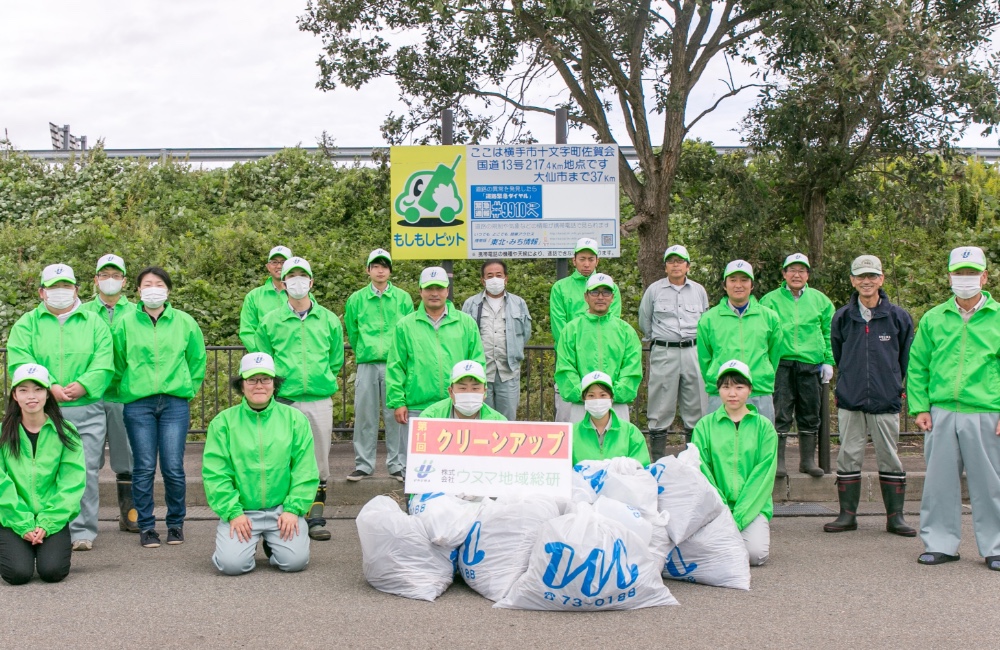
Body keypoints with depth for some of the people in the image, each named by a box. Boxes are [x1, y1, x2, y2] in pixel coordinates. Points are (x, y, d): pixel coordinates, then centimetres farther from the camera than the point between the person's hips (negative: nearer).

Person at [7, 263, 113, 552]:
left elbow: (103, 364, 0)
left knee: (86, 472, 0)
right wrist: (50, 388, -19)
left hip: (87, 412, 0)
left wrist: (81, 387, -17)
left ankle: (82, 531, 9)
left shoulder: (94, 322, 12)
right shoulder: (27, 323, 10)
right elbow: (19, 362, -4)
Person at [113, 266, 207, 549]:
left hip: (175, 403, 0)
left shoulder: (185, 322, 7)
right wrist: (126, 387, 8)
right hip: (138, 403, 0)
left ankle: (176, 523, 16)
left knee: (173, 468, -2)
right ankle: (146, 526, 13)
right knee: (144, 468, 1)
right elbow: (118, 362, 13)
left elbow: (197, 360, 15)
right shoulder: (126, 323, 5)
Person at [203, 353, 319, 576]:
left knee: (295, 560, -15)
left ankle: (272, 543, 20)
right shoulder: (224, 422, 0)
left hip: (283, 509, 1)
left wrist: (293, 509, -8)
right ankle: (248, 543, 17)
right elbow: (215, 474, -3)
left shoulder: (295, 419, 3)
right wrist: (233, 513, -11)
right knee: (231, 563, -19)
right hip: (241, 511, -1)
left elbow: (305, 471, 1)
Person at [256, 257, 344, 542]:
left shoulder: (329, 320, 7)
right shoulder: (270, 322, 5)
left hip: (320, 401, 1)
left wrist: (322, 381, 9)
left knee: (319, 463, 5)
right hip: (284, 401, -1)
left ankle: (315, 518, 13)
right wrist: (278, 383, 4)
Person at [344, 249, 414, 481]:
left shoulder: (403, 298, 5)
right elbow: (351, 332, 16)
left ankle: (397, 464, 10)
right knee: (364, 416, 4)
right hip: (366, 365, 1)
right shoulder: (356, 299, 8)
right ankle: (363, 464, 13)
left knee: (395, 415, 1)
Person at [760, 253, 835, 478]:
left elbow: (829, 333, 14)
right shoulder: (770, 300, 5)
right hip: (781, 364, -2)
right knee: (779, 416, -4)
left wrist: (828, 361, 6)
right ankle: (777, 462, 1)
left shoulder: (820, 300, 11)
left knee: (810, 416, 9)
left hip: (811, 364, 3)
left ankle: (808, 460, 20)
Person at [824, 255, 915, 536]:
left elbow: (907, 357, 9)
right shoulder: (842, 317, 4)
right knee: (849, 456, 4)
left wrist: (893, 383, 11)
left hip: (886, 399, -1)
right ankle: (847, 514, 13)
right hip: (850, 399, 1)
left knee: (889, 457, 4)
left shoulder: (898, 316, 0)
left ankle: (895, 516, 14)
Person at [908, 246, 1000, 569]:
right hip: (941, 414, 2)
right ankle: (941, 543, 19)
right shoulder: (933, 319, 9)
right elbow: (917, 365, 11)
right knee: (940, 481, 7)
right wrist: (920, 407, 2)